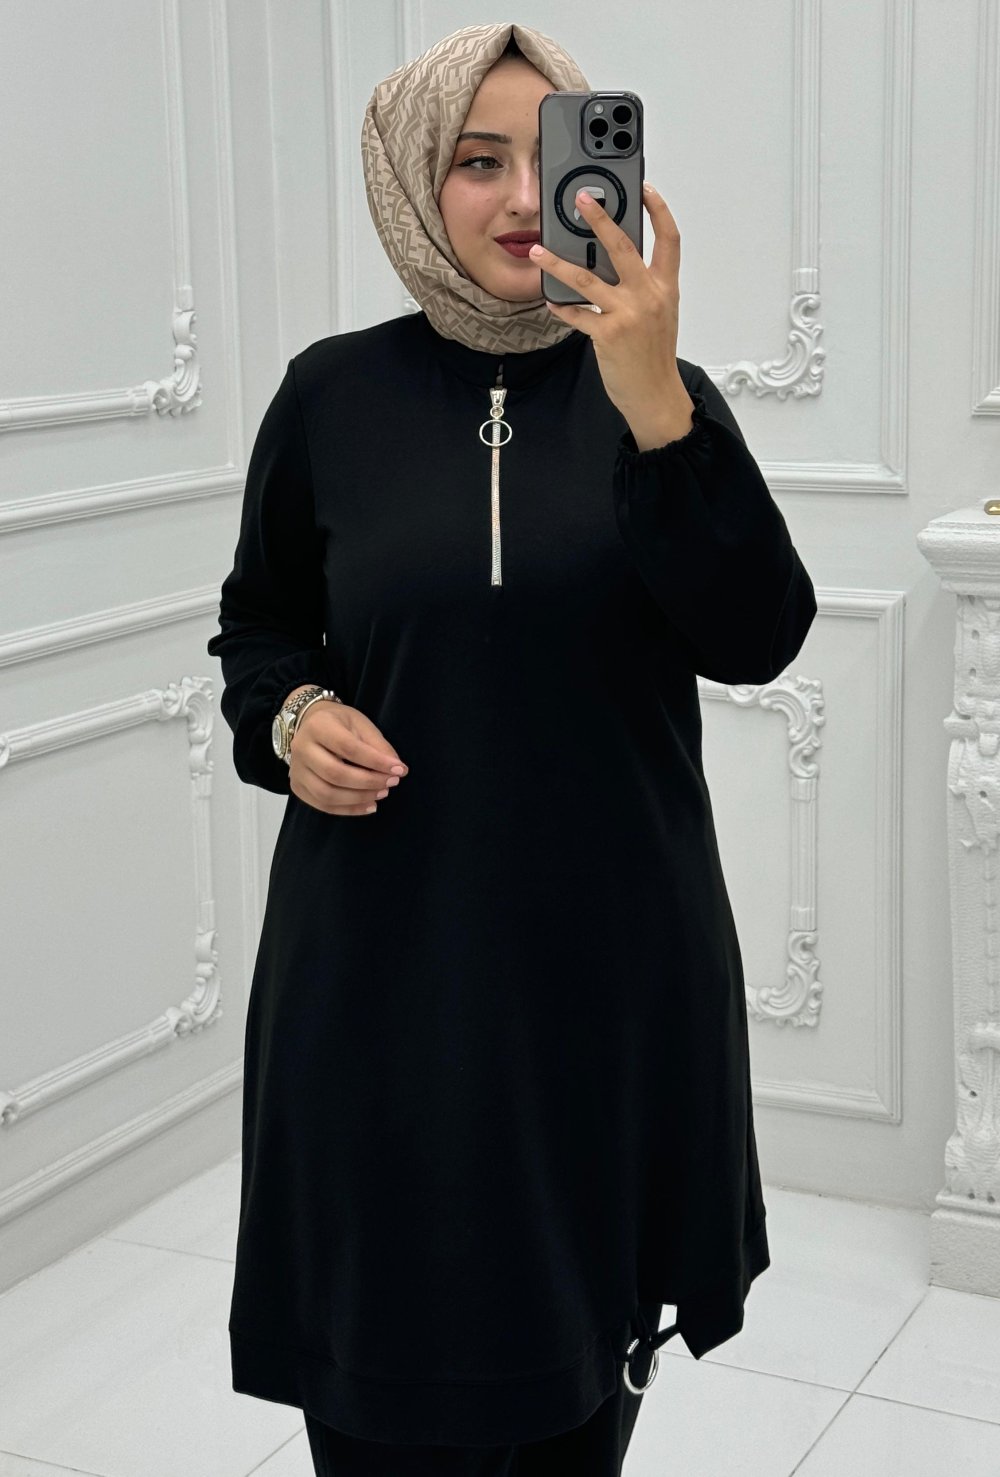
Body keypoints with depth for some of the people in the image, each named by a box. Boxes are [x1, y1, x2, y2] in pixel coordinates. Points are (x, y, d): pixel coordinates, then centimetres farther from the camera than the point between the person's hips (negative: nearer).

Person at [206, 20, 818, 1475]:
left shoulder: (660, 395, -1)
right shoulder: (334, 394, 0)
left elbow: (756, 639, -14)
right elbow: (261, 620, 13)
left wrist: (655, 405, -27)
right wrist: (288, 716, -9)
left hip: (612, 959, 1)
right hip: (384, 963, 0)